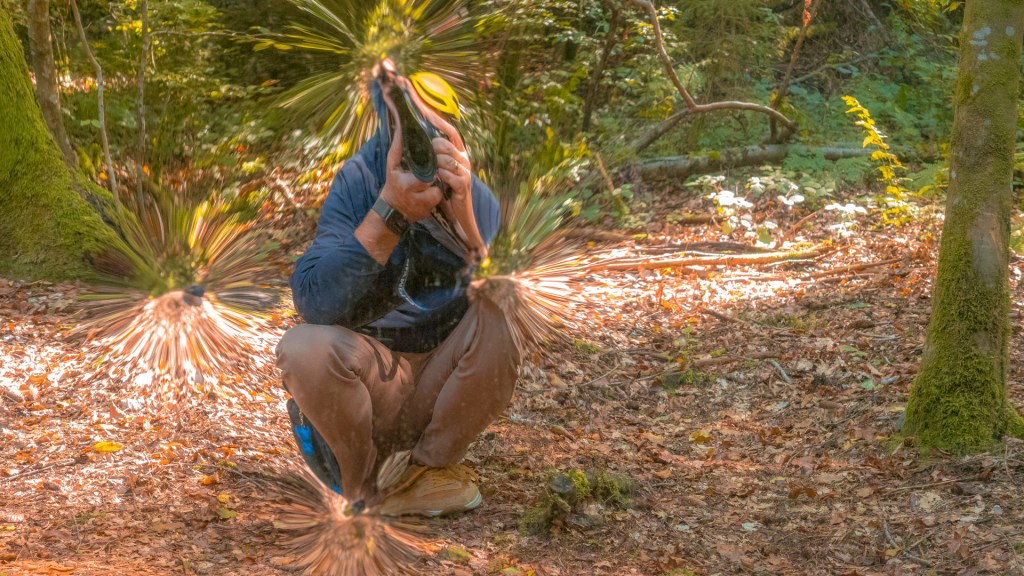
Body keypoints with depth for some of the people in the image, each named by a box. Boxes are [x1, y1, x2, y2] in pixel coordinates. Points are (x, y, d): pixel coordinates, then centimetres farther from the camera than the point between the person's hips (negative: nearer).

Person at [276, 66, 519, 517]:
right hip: (372, 383, -1)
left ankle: (426, 470, -5)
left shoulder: (478, 199, -7)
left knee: (500, 317, -27)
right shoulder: (358, 184, -13)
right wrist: (390, 211, -35)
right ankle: (367, 489, -5)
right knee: (304, 347, -31)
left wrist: (463, 216, -33)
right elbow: (314, 303, -26)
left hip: (451, 389, 1)